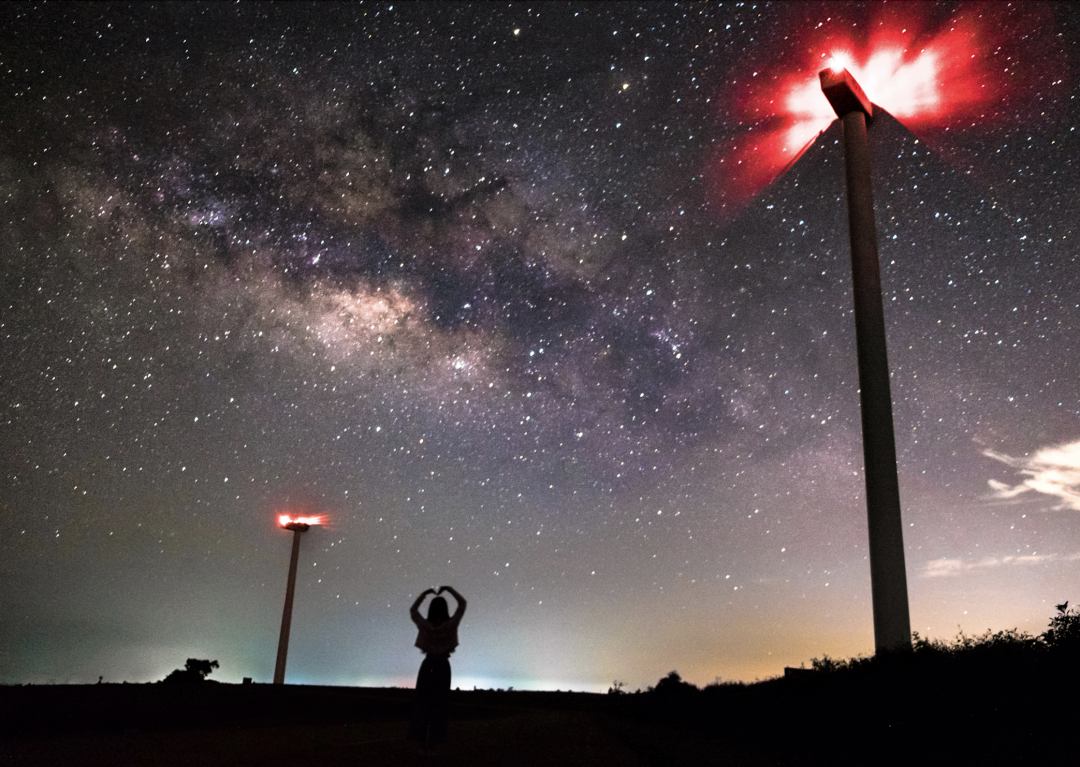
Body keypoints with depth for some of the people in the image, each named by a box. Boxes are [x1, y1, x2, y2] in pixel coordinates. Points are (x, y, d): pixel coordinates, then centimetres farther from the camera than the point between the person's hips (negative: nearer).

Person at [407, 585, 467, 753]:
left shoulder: (425, 625, -7)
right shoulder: (450, 625, -9)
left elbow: (413, 610, 13)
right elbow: (462, 603, 2)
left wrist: (425, 593, 15)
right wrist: (448, 589, 7)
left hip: (427, 666, 1)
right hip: (443, 667, -1)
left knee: (423, 704, 7)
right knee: (439, 705, 3)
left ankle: (423, 742, 4)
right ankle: (432, 743, -1)